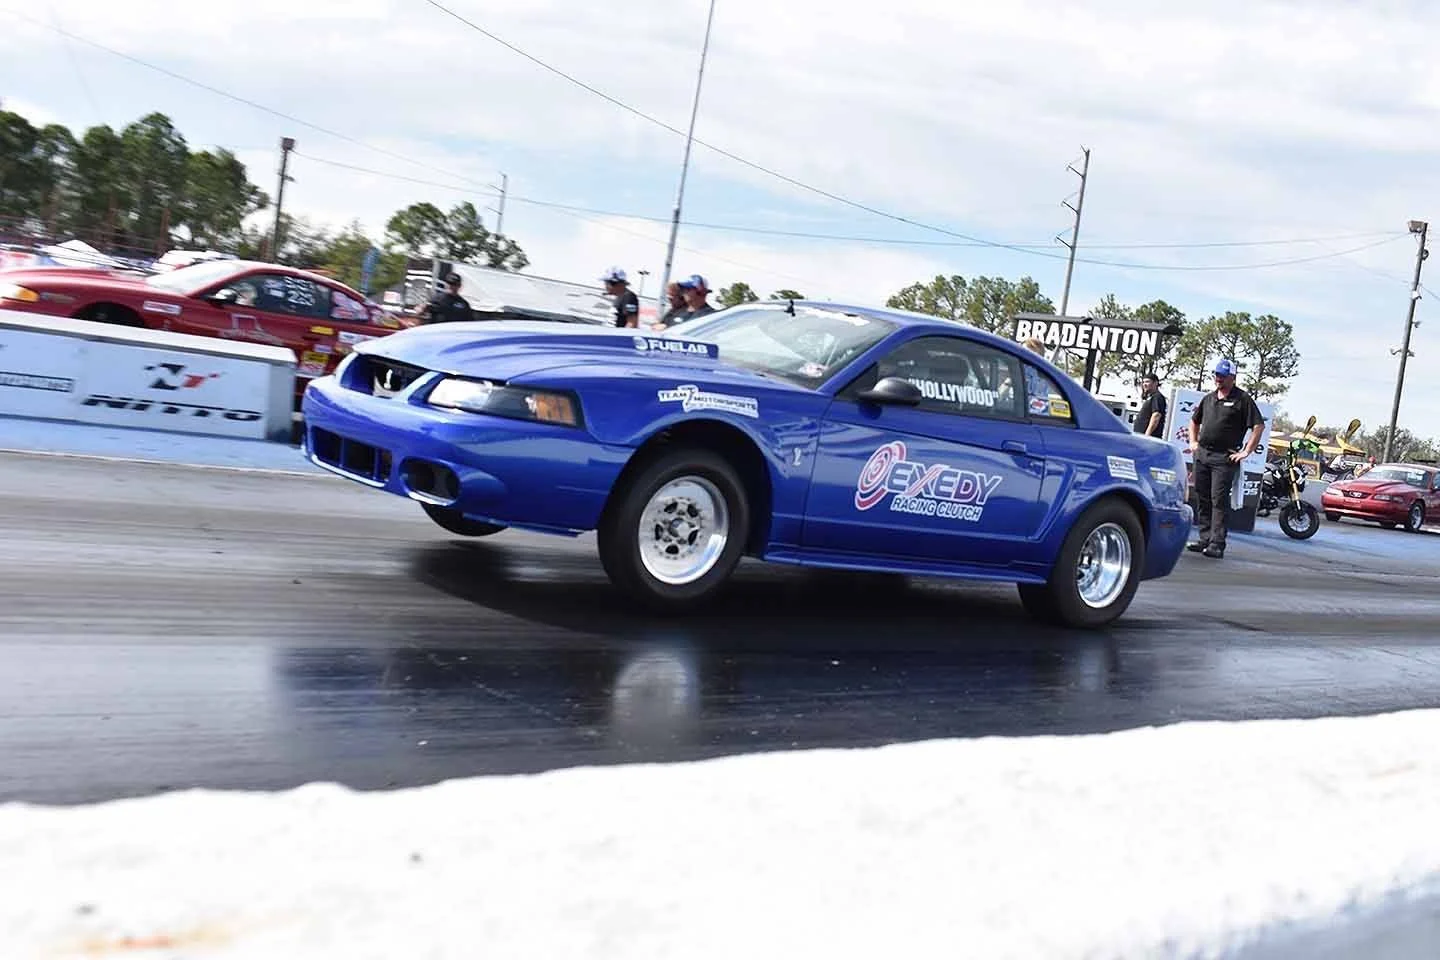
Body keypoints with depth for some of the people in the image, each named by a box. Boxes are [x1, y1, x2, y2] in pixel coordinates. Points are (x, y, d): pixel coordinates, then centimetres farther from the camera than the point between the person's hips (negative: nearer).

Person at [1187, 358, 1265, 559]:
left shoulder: (1242, 399, -3)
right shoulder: (1208, 398, 16)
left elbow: (1259, 426, -7)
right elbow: (1194, 421, 30)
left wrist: (1246, 451, -11)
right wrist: (1193, 442, 17)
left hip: (1224, 458, -7)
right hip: (1202, 454, 7)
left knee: (1219, 500, -10)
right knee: (1202, 499, 7)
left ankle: (1217, 544, -11)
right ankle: (1205, 539, 13)